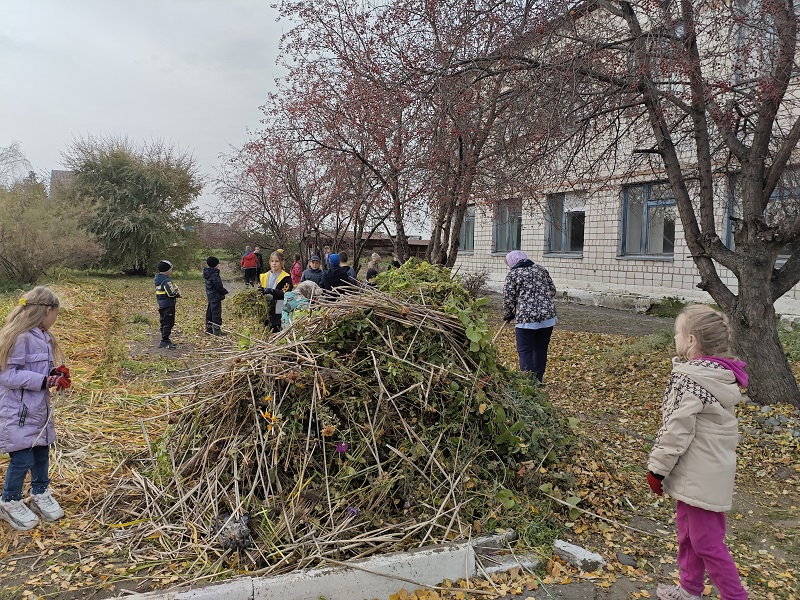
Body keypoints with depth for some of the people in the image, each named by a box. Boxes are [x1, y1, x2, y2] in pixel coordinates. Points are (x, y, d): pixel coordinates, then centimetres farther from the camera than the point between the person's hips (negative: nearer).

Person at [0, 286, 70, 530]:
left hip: (39, 408, 9)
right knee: (22, 459, 1)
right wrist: (45, 381, -25)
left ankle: (41, 494, 35)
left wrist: (55, 373, -3)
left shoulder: (43, 337, 7)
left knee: (42, 453, 18)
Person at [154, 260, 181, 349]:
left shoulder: (157, 280, 13)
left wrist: (175, 291, 9)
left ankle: (165, 340, 24)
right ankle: (164, 341, -9)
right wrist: (178, 294, -4)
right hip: (168, 305, -10)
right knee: (168, 323, -7)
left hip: (161, 305, 10)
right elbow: (171, 293, -23)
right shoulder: (166, 281, -18)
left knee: (164, 323, 15)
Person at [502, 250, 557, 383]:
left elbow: (508, 300, -3)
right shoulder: (541, 269, 12)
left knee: (525, 351, 4)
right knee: (541, 349, 15)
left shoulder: (512, 275, -1)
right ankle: (538, 380, 25)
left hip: (526, 318, -5)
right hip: (548, 316, 5)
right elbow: (552, 291, 15)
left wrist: (510, 314, 14)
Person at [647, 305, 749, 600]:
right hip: (698, 471, 10)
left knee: (706, 542, 5)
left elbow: (677, 431, -23)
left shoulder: (688, 379, -24)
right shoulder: (719, 375, 4)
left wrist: (657, 468, -12)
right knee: (688, 532, 22)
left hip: (701, 476, -10)